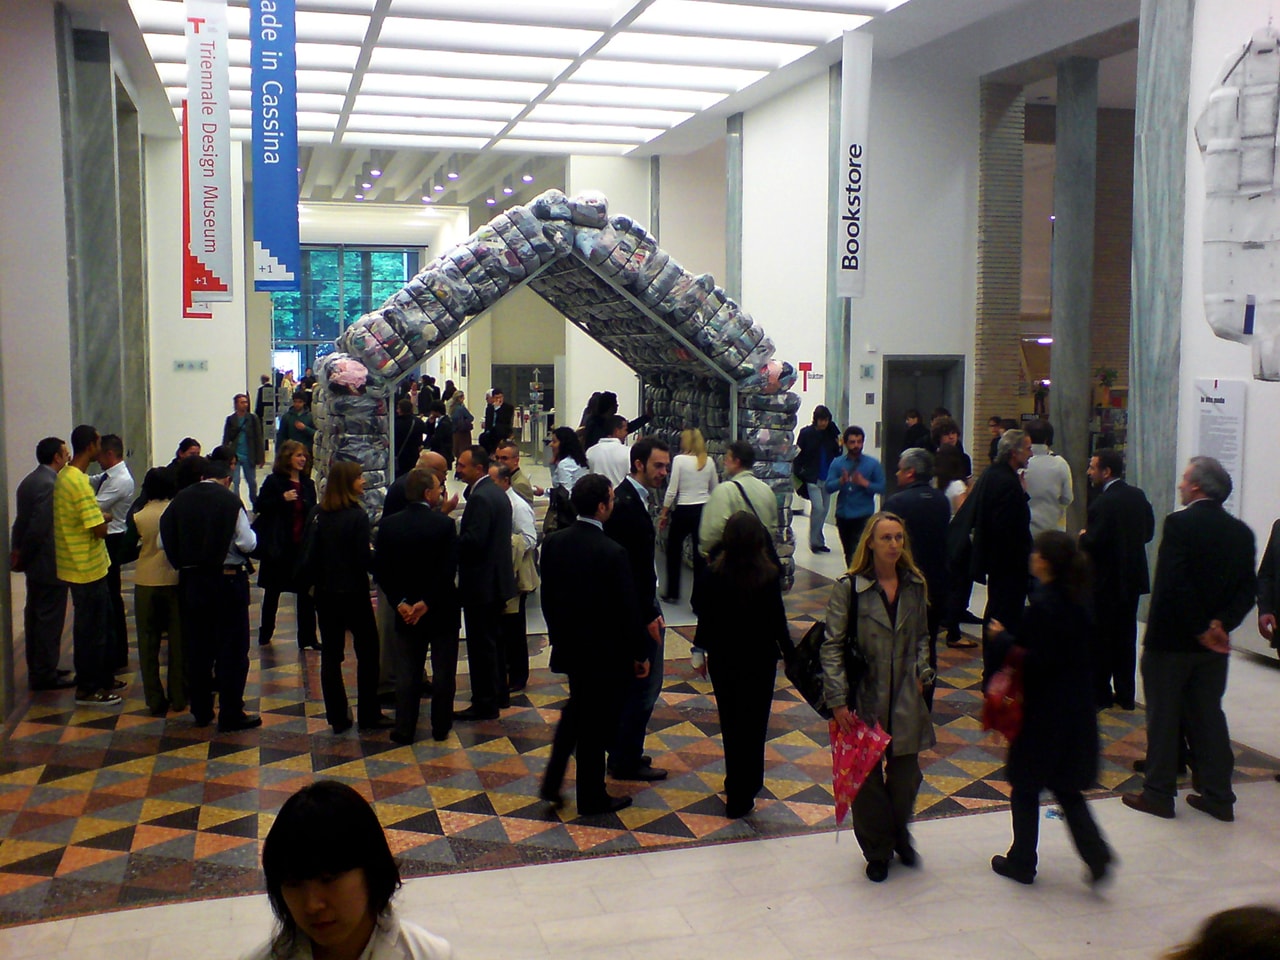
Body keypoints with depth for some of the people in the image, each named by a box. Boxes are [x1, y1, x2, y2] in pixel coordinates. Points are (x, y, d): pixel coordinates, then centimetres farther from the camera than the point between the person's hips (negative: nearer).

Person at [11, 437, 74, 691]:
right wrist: (22, 559, -11)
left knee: (35, 617, 16)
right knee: (50, 620, -1)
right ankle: (46, 675, 6)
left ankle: (38, 671, 26)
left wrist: (17, 552, 8)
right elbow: (39, 527, -24)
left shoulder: (29, 481, 10)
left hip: (35, 564, 10)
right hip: (50, 564, -10)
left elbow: (21, 521, 11)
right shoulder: (50, 484, -20)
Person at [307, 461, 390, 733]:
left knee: (331, 654, 9)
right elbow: (364, 559, -17)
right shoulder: (357, 516, -15)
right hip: (353, 593, -5)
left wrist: (317, 582, 15)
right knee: (368, 652, 8)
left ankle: (337, 717, 14)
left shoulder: (322, 516, 1)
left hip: (325, 595, 5)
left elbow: (314, 555, 4)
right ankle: (368, 714, 11)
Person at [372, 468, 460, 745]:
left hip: (405, 611, 3)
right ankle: (441, 727, 19)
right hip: (441, 610, -3)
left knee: (406, 671, 11)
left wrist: (399, 602, -4)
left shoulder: (388, 525, -4)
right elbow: (449, 570, -20)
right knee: (443, 670, 11)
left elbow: (380, 570, -4)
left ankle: (404, 729, 14)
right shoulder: (444, 524, -16)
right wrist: (427, 603, -14)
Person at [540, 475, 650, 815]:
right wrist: (641, 653, -6)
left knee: (575, 709, 26)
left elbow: (547, 596, 6)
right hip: (604, 653, -6)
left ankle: (552, 782, 21)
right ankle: (592, 797, 24)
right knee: (596, 723, 9)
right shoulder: (612, 552, -24)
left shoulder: (553, 542, -4)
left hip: (568, 645, 6)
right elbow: (627, 609, -18)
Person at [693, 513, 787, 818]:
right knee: (752, 724, 11)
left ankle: (737, 785, 34)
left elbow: (702, 614, -6)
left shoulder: (712, 573, -13)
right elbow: (777, 619, -12)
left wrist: (701, 651, 7)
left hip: (722, 658, 2)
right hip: (759, 659, -2)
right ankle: (740, 798, 15)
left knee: (730, 722, 20)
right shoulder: (768, 576, -19)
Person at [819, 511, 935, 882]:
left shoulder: (914, 584, 4)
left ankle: (899, 837, 37)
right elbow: (832, 646, -10)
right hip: (864, 698, -3)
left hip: (905, 698, 3)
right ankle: (877, 851, 28)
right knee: (867, 778, 8)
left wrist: (922, 672, 2)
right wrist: (839, 701, -15)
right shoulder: (849, 588, -10)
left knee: (906, 775, 10)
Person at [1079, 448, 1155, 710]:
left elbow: (1092, 543, -23)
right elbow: (1148, 532, 9)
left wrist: (1083, 536, -2)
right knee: (1126, 637, 14)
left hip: (1106, 582, -7)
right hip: (1133, 578, 7)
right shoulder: (1138, 496, 3)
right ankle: (1125, 695, 20)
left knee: (1101, 639, 5)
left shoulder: (1103, 503, -21)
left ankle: (1100, 694, 11)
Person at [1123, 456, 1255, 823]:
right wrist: (1221, 624, -10)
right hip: (1214, 643, 6)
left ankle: (1158, 794, 13)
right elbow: (1247, 589, -1)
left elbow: (1173, 584, -23)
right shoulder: (1241, 532, 4)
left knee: (1163, 717, 5)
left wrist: (1201, 630, -15)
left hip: (1171, 640, -6)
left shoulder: (1180, 523, -16)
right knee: (1208, 716, 15)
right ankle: (1218, 796, 19)